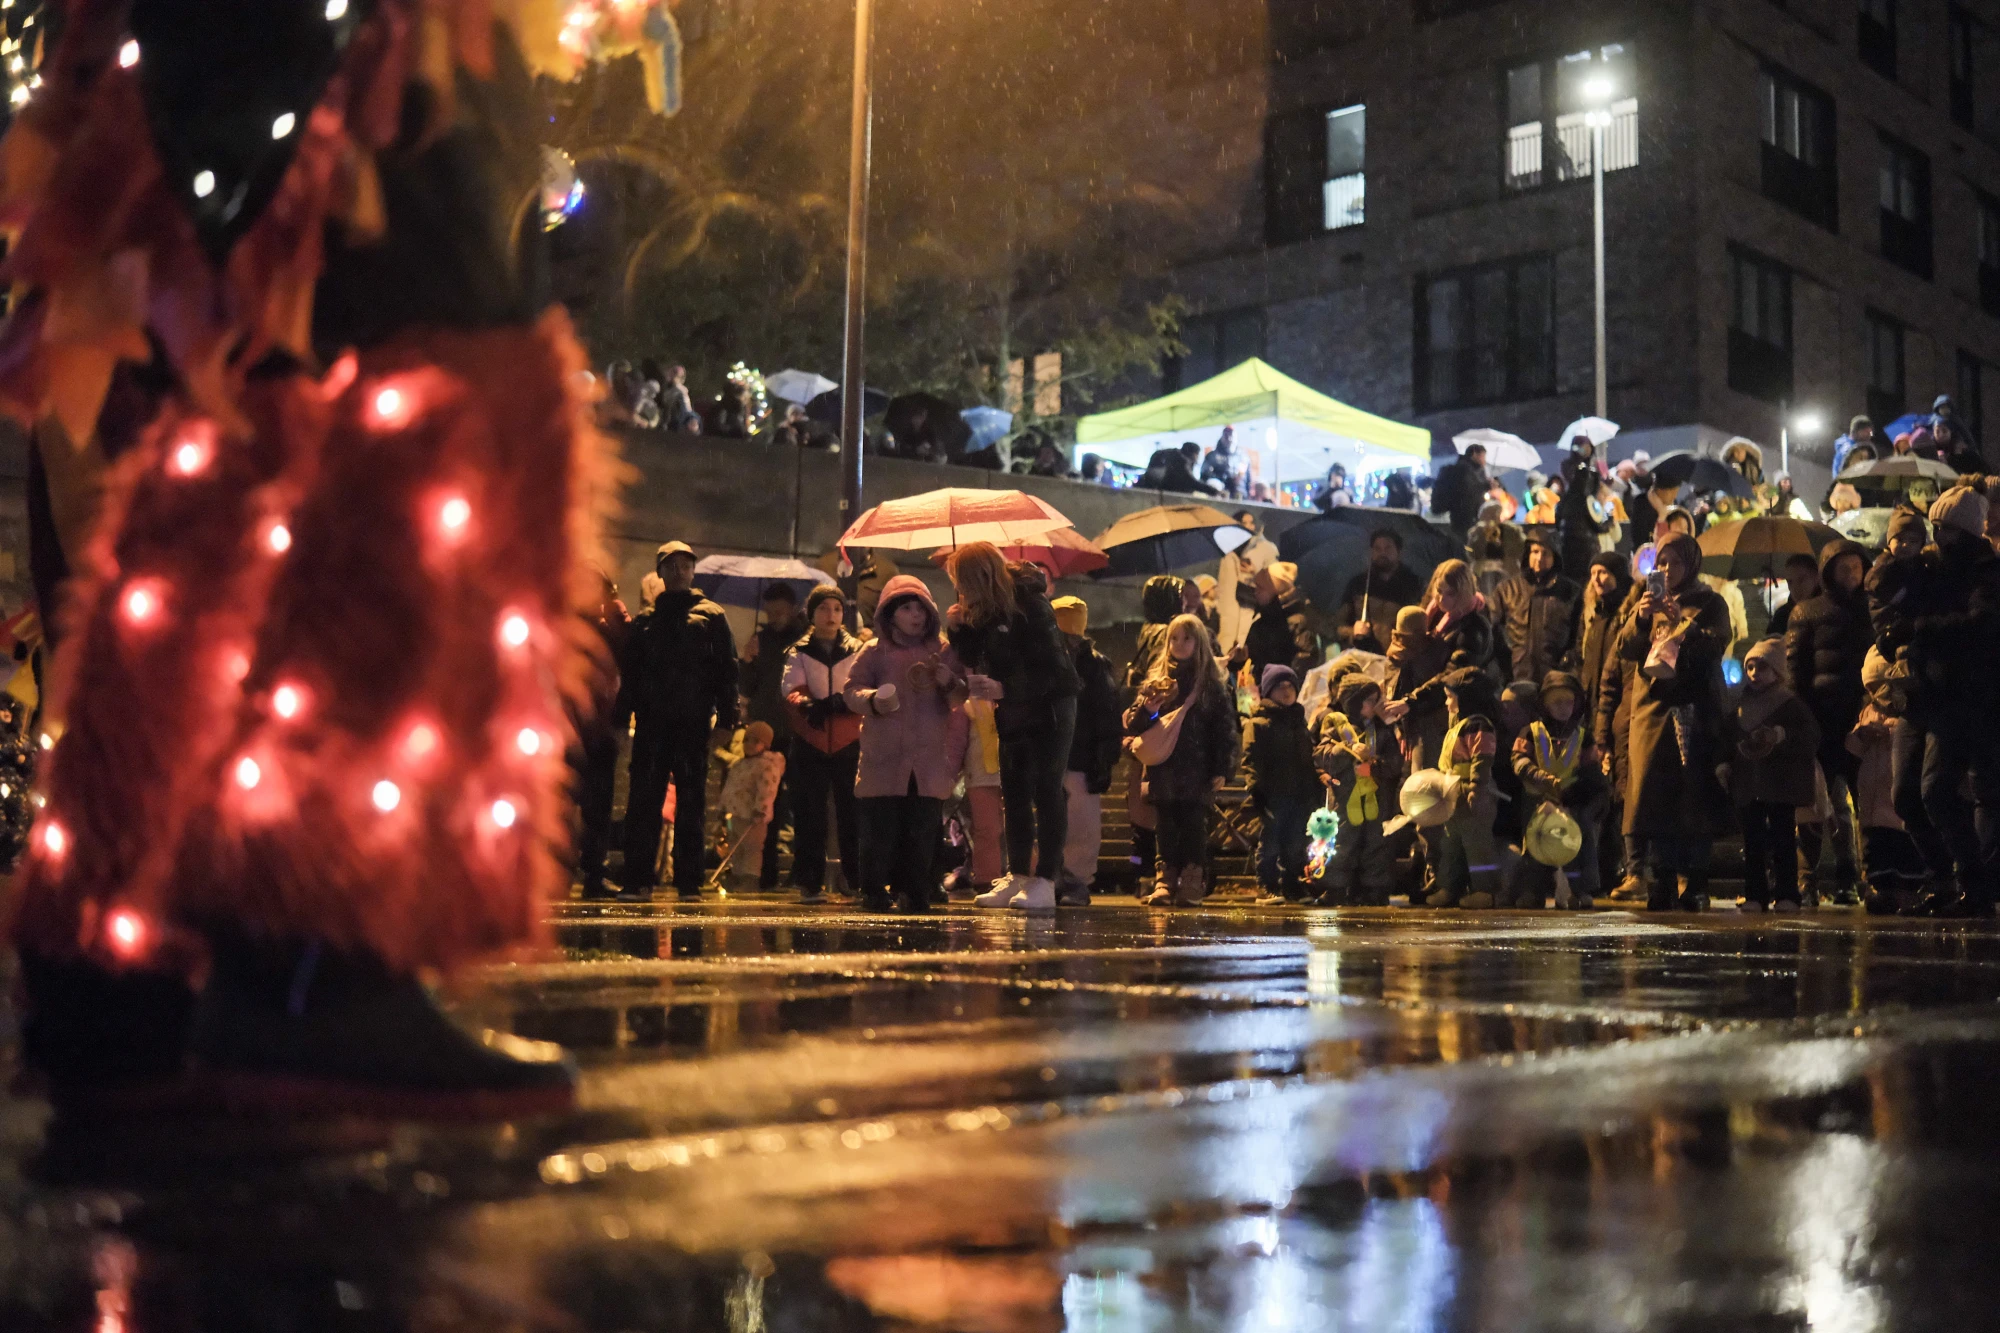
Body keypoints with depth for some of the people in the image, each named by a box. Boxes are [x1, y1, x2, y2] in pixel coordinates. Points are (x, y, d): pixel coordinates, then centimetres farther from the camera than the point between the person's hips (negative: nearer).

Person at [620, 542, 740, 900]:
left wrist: (725, 719, -5)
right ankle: (638, 879, 2)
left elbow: (727, 669, 3)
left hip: (694, 722, -2)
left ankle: (689, 880, 4)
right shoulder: (645, 620, 16)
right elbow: (630, 672, 13)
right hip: (652, 722, 2)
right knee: (643, 801, -1)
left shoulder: (711, 616, 9)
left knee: (691, 802, 1)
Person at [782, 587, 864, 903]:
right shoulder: (798, 653, 10)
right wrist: (807, 705, -26)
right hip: (810, 743, 0)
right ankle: (809, 882, 4)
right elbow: (791, 691, -4)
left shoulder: (857, 651, 10)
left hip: (849, 743, 0)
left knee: (851, 812, -2)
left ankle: (858, 880, 5)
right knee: (809, 814, -1)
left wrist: (840, 702, -23)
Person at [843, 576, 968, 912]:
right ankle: (875, 891, 5)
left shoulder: (944, 652, 12)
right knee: (881, 829, -5)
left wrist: (951, 683, -10)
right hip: (884, 758, -2)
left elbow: (965, 698, 13)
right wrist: (872, 700, -19)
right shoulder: (874, 652, 8)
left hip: (930, 762, 2)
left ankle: (913, 891, 10)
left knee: (923, 831, 0)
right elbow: (851, 689, 2)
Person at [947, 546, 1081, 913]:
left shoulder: (1030, 606, -21)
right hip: (1012, 714, 8)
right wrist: (958, 629, -9)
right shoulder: (983, 611, 2)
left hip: (1049, 708, -8)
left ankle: (1045, 882, -6)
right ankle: (1018, 876, 15)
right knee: (1014, 793, 9)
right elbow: (973, 659, 8)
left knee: (1047, 792, -6)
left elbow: (1051, 670, -24)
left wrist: (1004, 689, -32)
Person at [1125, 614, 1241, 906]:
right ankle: (1165, 882, 7)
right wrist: (1146, 712, -12)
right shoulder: (1157, 681, 10)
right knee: (1166, 828, 4)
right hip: (1164, 771, 2)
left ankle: (1192, 884, 2)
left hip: (1198, 772, -2)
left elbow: (1225, 728, 1)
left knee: (1194, 828, -1)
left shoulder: (1213, 684, 4)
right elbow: (1131, 723, 10)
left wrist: (1222, 769, -6)